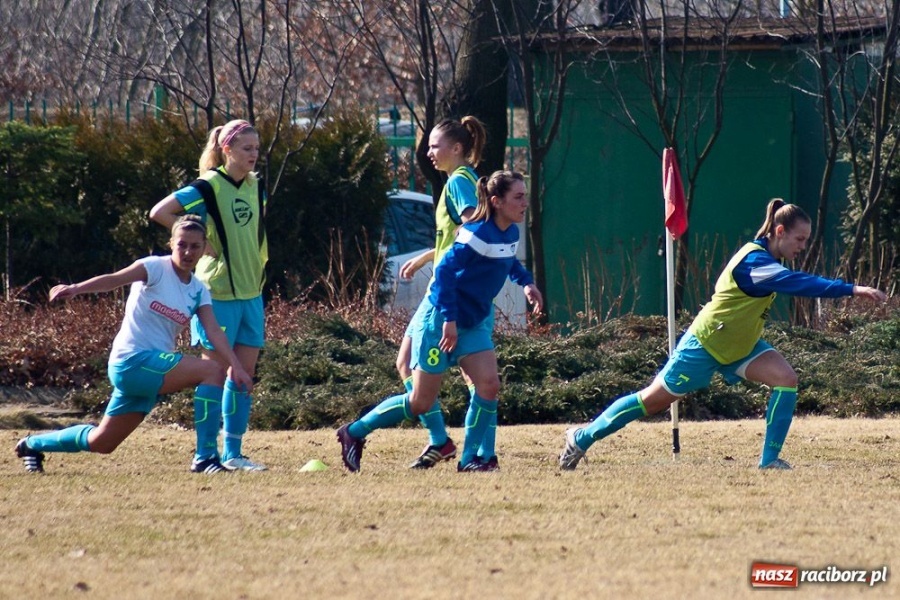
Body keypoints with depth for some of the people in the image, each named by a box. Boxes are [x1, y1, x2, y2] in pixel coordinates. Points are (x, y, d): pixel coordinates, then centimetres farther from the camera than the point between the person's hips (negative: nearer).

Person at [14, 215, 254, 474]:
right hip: (131, 361, -8)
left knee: (101, 443, 15)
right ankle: (205, 458, -23)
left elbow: (213, 331, -1)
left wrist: (236, 364, -19)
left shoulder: (199, 292, 11)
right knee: (212, 371, -22)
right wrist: (76, 288, -44)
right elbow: (114, 279, -25)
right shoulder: (156, 268, -9)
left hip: (156, 369, 8)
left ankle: (33, 445, 36)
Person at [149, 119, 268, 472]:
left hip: (250, 293, 7)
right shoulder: (208, 188, -12)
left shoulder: (256, 187, 9)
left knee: (244, 373, 7)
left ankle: (233, 453, 12)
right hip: (217, 293, -7)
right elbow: (159, 213, -18)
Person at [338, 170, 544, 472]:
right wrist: (449, 319, -31)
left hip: (474, 323, 8)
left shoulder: (510, 233, 4)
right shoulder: (478, 233, -23)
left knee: (488, 384, -10)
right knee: (420, 403, -1)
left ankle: (470, 459, -1)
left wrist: (526, 281, 12)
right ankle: (354, 432, 16)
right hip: (439, 320, -8)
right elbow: (445, 270, -28)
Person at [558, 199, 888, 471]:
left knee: (786, 378, -14)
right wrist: (852, 289, -48)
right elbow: (798, 283, -43)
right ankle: (582, 438, 20)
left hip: (739, 345, 8)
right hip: (704, 346, -8)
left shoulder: (767, 260, -1)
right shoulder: (754, 261, -30)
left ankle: (770, 460, -11)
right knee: (652, 400, 3)